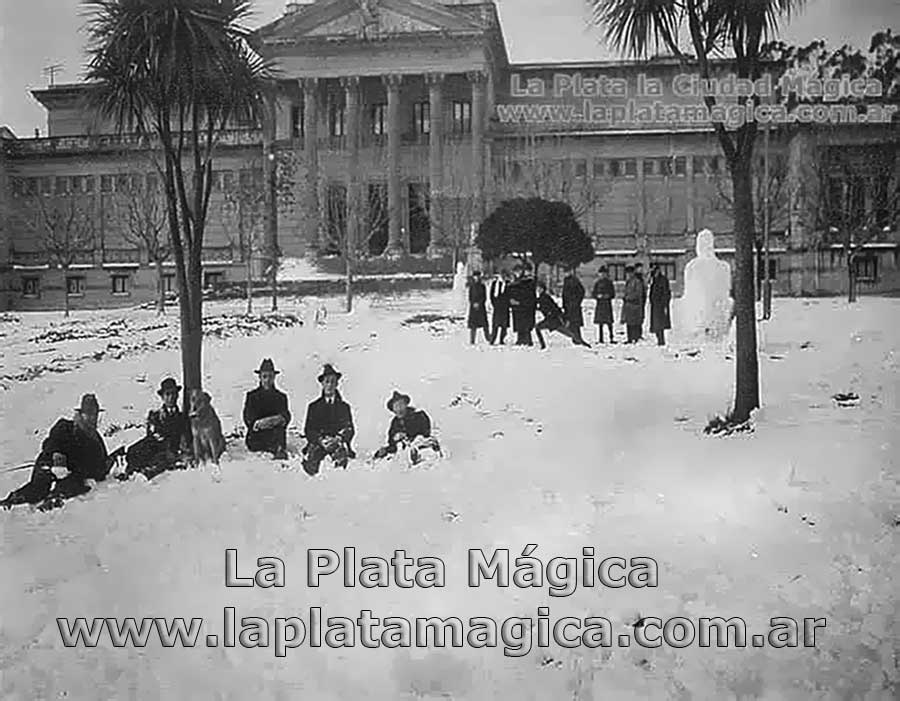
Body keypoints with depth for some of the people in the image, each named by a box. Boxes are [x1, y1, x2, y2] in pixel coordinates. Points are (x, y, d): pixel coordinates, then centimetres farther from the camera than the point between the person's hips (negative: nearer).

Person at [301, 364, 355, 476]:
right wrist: (320, 440, -12)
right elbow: (308, 429, 8)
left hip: (337, 441, 0)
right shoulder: (314, 407, 15)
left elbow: (349, 429, 10)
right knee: (310, 466, -29)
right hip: (318, 441, 0)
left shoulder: (344, 406, 16)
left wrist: (338, 439, -11)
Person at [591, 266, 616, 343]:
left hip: (607, 303, -3)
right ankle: (600, 339, 8)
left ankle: (611, 338, -3)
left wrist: (608, 296, -16)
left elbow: (613, 294, 2)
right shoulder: (597, 283, 8)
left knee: (609, 322, -8)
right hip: (599, 303, 3)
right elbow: (593, 294, 8)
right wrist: (597, 296, -11)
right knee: (600, 322, 4)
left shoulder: (609, 283, 2)